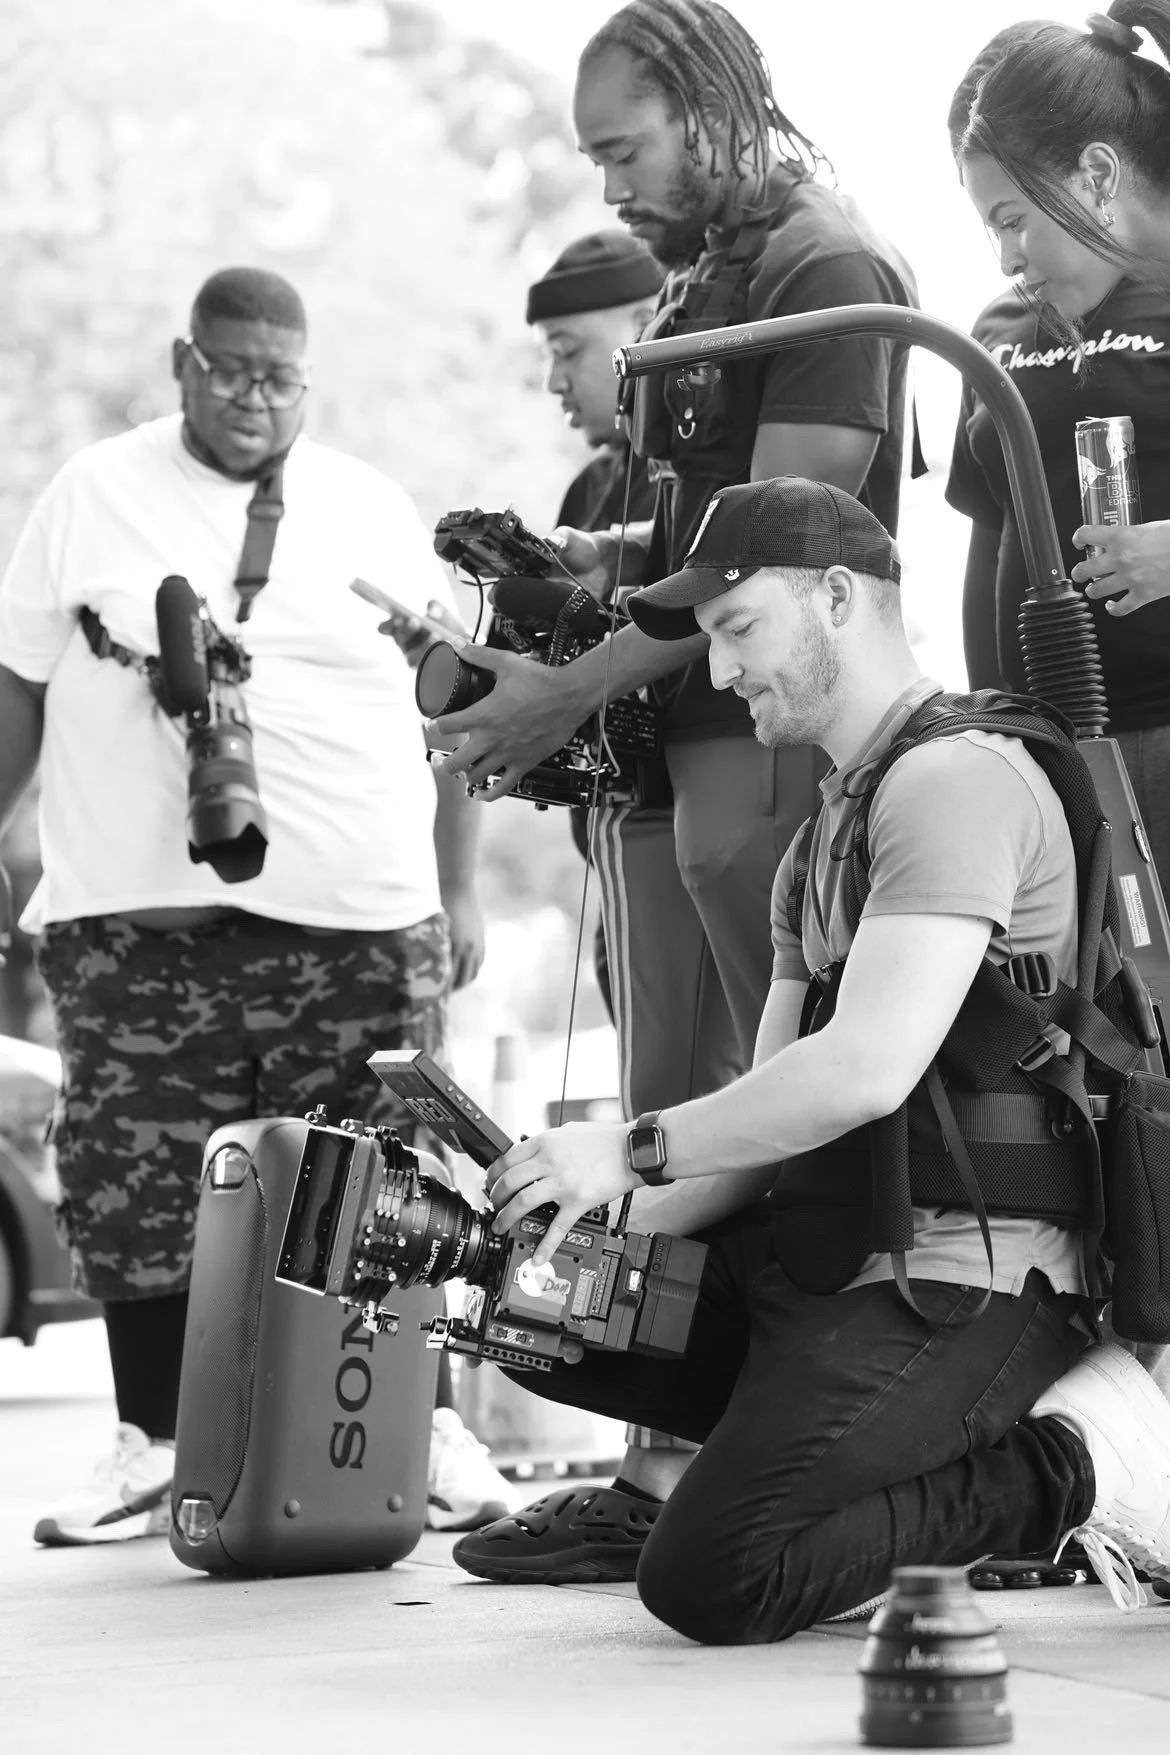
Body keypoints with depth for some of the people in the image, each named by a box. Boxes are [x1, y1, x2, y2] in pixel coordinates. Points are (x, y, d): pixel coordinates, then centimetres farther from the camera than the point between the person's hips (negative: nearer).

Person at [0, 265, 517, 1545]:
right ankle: (152, 1445, 12)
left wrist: (459, 891, 7)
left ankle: (415, 1427, 16)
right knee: (135, 1190, -1)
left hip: (354, 919, 0)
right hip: (134, 918, 0)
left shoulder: (375, 514, 9)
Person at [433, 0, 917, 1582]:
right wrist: (597, 560, 8)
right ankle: (665, 1469, 11)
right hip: (695, 739, 10)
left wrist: (576, 692, -15)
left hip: (777, 736, -9)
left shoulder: (830, 270, -9)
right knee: (681, 1113, 8)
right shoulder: (706, 277, 20)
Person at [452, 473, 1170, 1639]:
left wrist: (635, 1150, -15)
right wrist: (616, 1220, 0)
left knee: (711, 1582, -21)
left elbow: (868, 1067, -22)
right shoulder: (828, 830, 23)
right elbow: (772, 1112, 17)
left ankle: (1075, 1467, -5)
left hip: (967, 1276, -10)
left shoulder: (960, 777, -11)